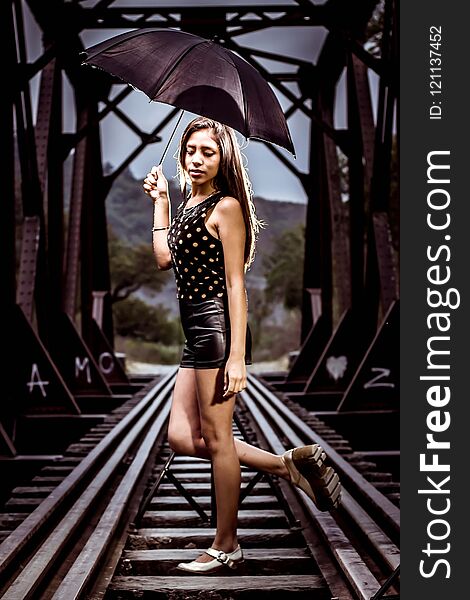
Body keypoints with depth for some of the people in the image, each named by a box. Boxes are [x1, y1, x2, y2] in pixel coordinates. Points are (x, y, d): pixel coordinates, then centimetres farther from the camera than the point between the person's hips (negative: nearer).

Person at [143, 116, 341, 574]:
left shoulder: (225, 206, -8)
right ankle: (289, 464, 16)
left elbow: (235, 283, -14)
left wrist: (237, 355, -20)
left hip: (217, 325, -9)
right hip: (196, 331, 9)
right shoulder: (190, 203, 17)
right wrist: (159, 199, 22)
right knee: (183, 438, 8)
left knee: (216, 439, -1)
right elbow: (165, 258, 21)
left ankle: (226, 547, 13)